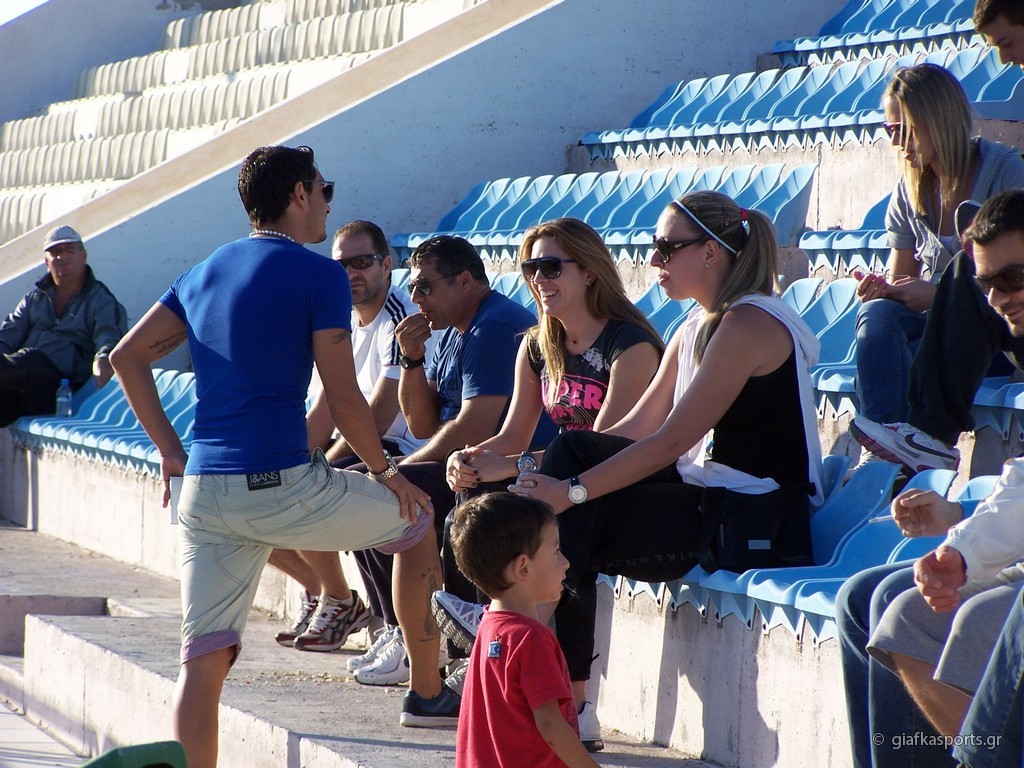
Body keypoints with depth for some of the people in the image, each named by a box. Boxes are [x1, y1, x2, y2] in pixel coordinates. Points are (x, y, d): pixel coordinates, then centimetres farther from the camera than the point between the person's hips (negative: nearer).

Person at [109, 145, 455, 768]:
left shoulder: (205, 273, 16)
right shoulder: (319, 274, -4)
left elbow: (127, 356, 13)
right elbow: (343, 397, -9)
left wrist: (171, 450, 16)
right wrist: (384, 471, 6)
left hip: (203, 493, 6)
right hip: (281, 486, -6)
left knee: (204, 659, 2)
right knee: (418, 518, 20)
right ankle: (427, 693, 29)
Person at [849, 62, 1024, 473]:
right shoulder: (910, 192, 12)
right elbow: (900, 279, 17)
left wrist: (940, 294, -18)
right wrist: (878, 288, -8)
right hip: (935, 329, 4)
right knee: (877, 313, -28)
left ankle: (933, 436, -46)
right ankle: (882, 453, -48)